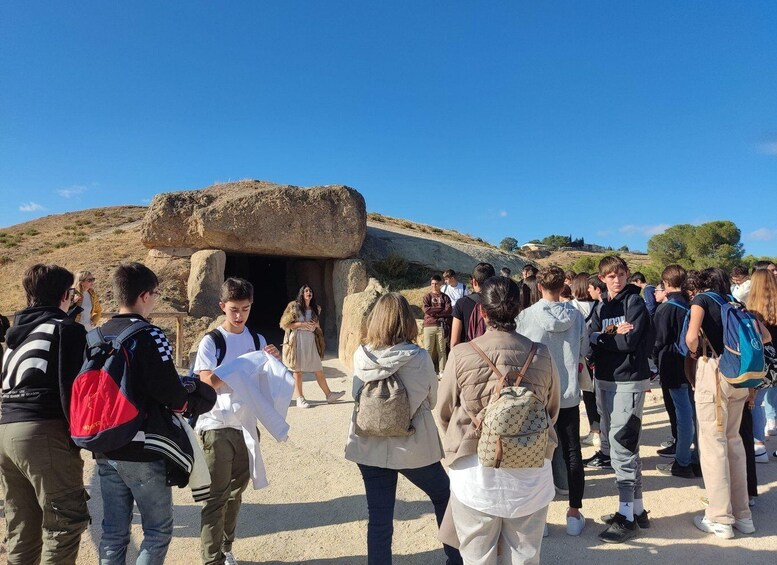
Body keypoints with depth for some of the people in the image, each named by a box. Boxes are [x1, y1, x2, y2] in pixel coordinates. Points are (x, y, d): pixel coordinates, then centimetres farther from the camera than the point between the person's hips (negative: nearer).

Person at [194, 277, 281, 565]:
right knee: (216, 496, 0)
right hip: (217, 427, -5)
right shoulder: (211, 341, -7)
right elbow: (207, 382, -14)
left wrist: (275, 361, -11)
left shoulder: (258, 340, 5)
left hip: (247, 425, 5)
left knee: (236, 492, 17)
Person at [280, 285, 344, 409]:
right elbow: (284, 324, -5)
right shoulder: (293, 306, -1)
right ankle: (300, 399, 8)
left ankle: (329, 395, 12)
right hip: (297, 341, -4)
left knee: (318, 369, 5)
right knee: (297, 370, 0)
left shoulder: (315, 308, 14)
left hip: (310, 341, 4)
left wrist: (316, 325, 2)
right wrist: (301, 324, -14)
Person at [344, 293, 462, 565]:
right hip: (413, 446, -2)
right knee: (445, 497, 23)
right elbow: (432, 400, -2)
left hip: (369, 447, 2)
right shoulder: (418, 357, -17)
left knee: (379, 518, 13)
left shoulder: (360, 356, -9)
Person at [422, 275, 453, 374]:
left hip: (441, 326, 0)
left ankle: (442, 371, 9)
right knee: (428, 350, -1)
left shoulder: (445, 297, 11)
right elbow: (426, 309, -7)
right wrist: (441, 309, -5)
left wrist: (433, 312, -8)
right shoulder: (427, 296, 10)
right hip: (429, 326, 0)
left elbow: (449, 311, -5)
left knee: (442, 350, 2)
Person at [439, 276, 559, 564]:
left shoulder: (461, 355, -12)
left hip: (475, 473, -2)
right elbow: (552, 411, 8)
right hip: (530, 473, 2)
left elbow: (445, 412, 1)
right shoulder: (541, 355, -7)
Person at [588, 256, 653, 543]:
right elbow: (592, 339, 1)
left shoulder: (635, 302, -5)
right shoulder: (601, 307, 13)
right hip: (604, 380, 7)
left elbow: (630, 341, -17)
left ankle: (627, 515, 4)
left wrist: (602, 336, -6)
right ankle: (637, 508, 26)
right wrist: (613, 334, -15)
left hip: (629, 381, -7)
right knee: (625, 447, 14)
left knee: (622, 446, -7)